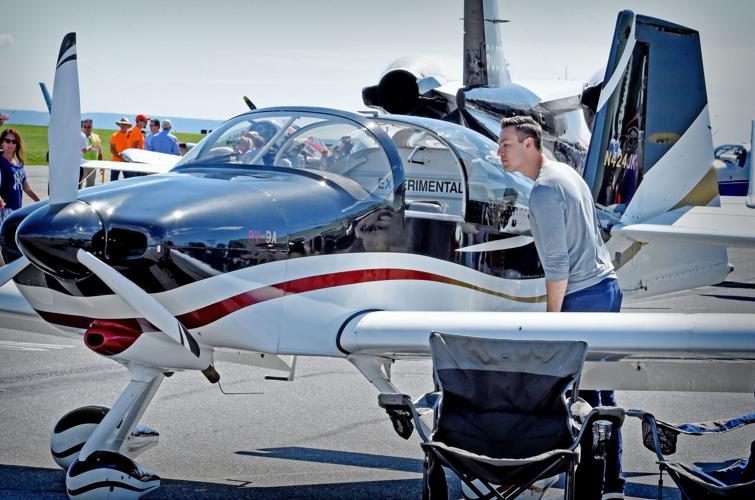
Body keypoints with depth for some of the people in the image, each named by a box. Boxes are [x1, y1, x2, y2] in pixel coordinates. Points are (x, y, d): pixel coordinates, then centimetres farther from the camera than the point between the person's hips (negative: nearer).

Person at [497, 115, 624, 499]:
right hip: (608, 287, 10)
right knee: (601, 390, 13)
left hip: (582, 298, -10)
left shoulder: (543, 191, -16)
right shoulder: (567, 172, 15)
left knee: (583, 397, -6)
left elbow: (557, 263, -18)